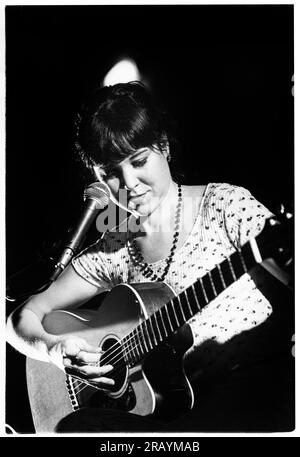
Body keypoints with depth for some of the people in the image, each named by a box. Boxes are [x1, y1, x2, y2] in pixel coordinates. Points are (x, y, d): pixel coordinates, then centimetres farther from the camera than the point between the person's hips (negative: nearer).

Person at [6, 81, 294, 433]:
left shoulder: (225, 205, -1)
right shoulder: (113, 251, 9)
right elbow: (25, 316, 15)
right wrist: (58, 347, -7)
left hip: (259, 385, -2)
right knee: (75, 426, -24)